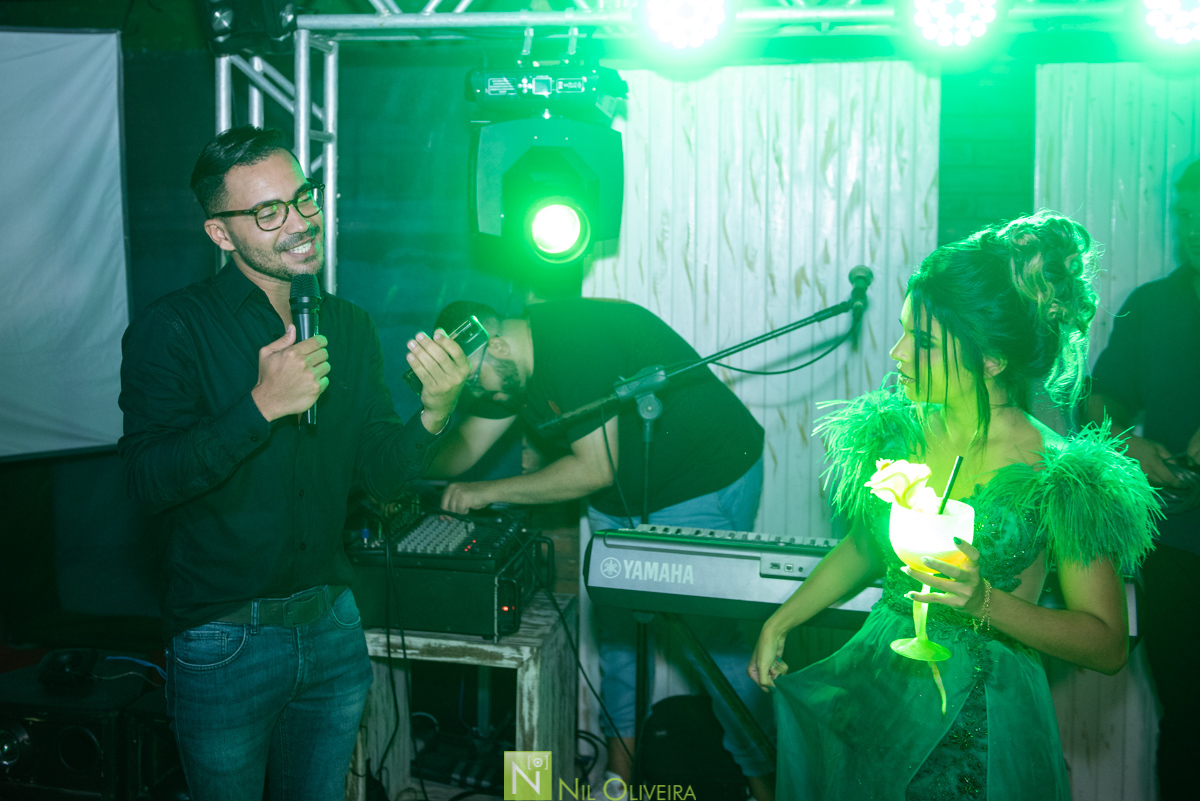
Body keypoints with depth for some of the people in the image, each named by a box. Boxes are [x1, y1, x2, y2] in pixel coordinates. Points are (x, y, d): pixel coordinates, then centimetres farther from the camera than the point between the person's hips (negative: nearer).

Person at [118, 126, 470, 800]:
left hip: (332, 626, 5)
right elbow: (151, 479, -20)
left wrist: (433, 414, -14)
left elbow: (381, 475, 4)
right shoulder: (174, 329, -11)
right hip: (223, 638, -4)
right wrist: (261, 405, -26)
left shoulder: (349, 327, 5)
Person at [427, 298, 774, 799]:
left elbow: (596, 470, -26)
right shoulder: (510, 366, 1)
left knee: (717, 633, -7)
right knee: (615, 625, 9)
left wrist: (489, 491, -19)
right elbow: (465, 447, 9)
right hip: (622, 497, 9)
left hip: (706, 481, -9)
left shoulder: (574, 344, -28)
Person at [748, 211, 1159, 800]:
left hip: (976, 730, -4)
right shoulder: (895, 432, -2)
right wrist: (779, 622, 9)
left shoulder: (1057, 477, -16)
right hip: (872, 688, 4)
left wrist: (985, 602, -23)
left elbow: (1108, 645, -10)